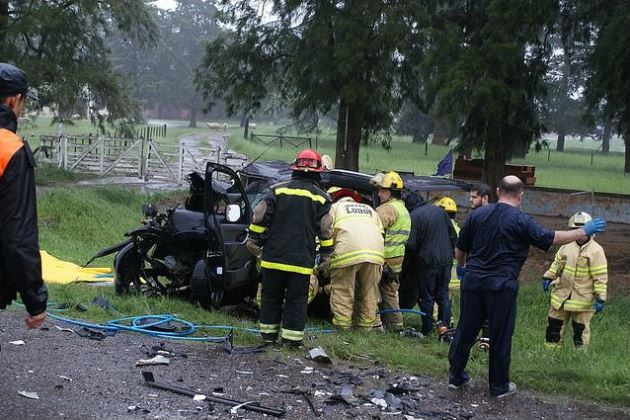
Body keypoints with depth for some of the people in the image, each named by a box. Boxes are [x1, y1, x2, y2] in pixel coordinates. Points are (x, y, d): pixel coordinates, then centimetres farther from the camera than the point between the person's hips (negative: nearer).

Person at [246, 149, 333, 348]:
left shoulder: (276, 190, 0)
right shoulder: (321, 197, 0)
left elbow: (259, 218, -2)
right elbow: (326, 230, 1)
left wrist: (253, 240, 8)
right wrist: (326, 254, 11)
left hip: (273, 256, 1)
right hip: (302, 261, -1)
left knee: (271, 296, 14)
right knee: (296, 300, 6)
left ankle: (268, 333, 20)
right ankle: (292, 336, 6)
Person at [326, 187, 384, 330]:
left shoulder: (334, 207, 22)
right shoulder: (369, 209, 35)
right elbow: (381, 232, 23)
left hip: (348, 250, -4)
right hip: (375, 252, 4)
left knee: (342, 290, 4)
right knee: (369, 291, 15)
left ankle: (342, 323, 3)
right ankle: (366, 324, 17)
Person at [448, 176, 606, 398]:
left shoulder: (478, 214, 7)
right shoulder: (520, 220, -8)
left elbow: (460, 249, 12)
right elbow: (551, 238, -8)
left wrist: (464, 266, 33)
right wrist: (584, 231, 3)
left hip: (473, 281, 4)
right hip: (502, 286, -4)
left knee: (466, 330, 13)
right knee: (500, 336, 6)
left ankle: (455, 376, 21)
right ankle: (499, 386, 15)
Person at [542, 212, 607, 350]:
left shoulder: (596, 250, -14)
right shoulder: (567, 246, 3)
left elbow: (601, 277, -14)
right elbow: (557, 263, 18)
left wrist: (600, 298, -17)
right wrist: (548, 277, 9)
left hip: (583, 298, -5)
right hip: (562, 294, 5)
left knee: (580, 328, 6)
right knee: (555, 324, 13)